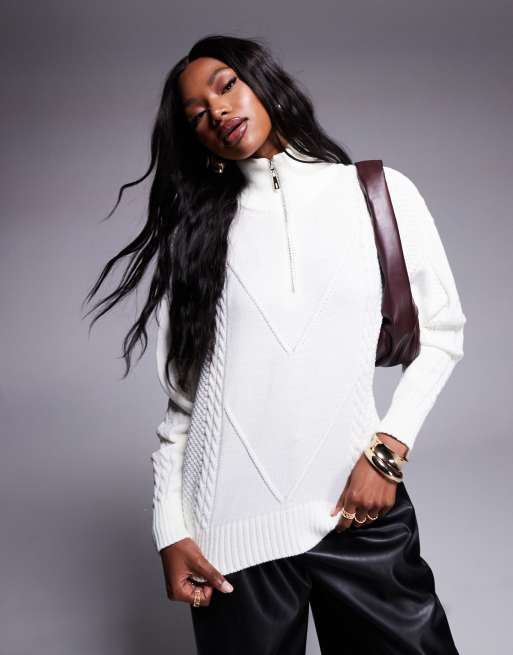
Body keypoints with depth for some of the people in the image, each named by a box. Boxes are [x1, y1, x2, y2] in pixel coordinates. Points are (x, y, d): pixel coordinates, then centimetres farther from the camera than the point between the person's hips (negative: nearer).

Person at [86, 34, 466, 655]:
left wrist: (389, 448, -5)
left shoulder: (382, 193, 3)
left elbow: (441, 331, 7)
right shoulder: (199, 232, 7)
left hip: (360, 510, 0)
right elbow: (182, 394, 5)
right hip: (231, 524, 1)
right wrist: (171, 528, 0)